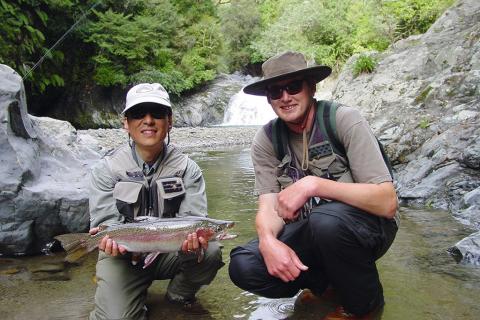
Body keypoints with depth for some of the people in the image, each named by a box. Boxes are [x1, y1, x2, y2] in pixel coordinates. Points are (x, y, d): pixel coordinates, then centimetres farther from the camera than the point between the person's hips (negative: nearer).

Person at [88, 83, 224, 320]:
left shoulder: (187, 168, -5)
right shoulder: (107, 169, -6)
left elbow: (193, 219, -13)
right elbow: (106, 221, -10)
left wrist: (192, 236, -37)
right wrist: (112, 239, -34)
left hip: (170, 251, 2)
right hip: (124, 255, -1)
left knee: (210, 252, -26)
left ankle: (180, 294, 5)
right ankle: (136, 299, 14)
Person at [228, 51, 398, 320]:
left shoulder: (344, 120, -17)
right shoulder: (266, 141, -4)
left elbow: (387, 203, -24)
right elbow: (269, 206, -10)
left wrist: (314, 184, -33)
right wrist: (268, 240, -33)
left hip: (366, 227, -3)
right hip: (309, 232, 4)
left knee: (326, 219, -37)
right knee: (243, 266, -20)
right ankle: (329, 279, 7)